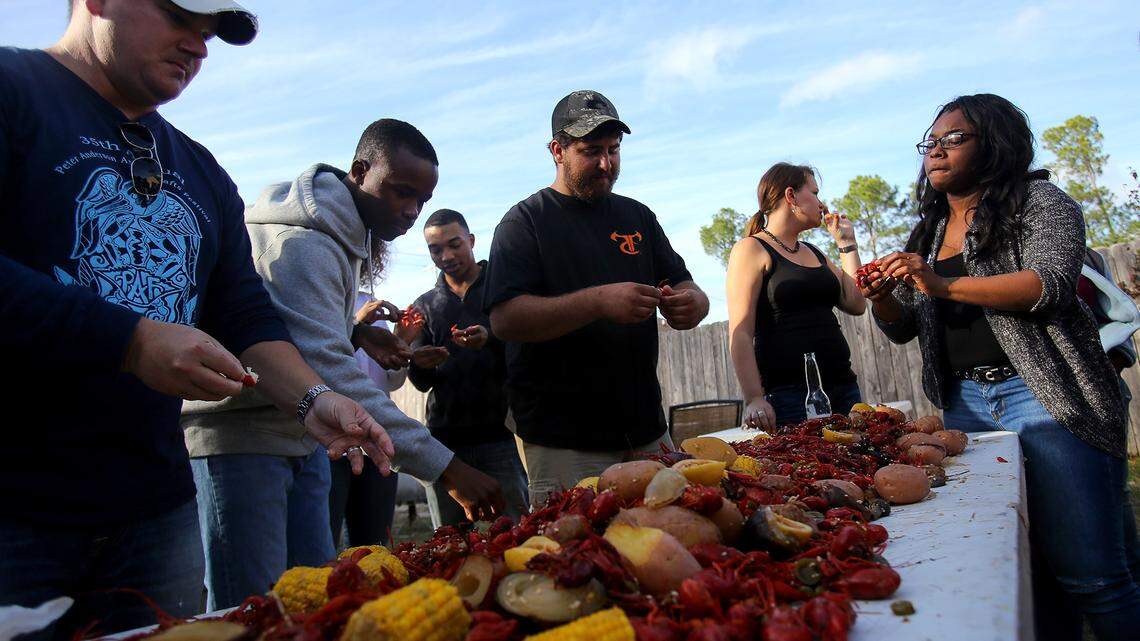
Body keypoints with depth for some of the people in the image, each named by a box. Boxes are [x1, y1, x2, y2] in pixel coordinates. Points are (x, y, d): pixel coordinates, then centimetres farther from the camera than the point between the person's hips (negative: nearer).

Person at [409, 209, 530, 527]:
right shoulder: (424, 306, 16)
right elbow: (421, 383, 10)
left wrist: (492, 340, -24)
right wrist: (418, 365, -15)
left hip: (499, 433, -3)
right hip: (445, 439, 3)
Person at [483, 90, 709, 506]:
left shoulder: (637, 216, 14)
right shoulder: (525, 221, -3)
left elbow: (684, 288, 14)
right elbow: (504, 319, -15)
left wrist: (691, 302, -11)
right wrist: (599, 302, -27)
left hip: (648, 433, 5)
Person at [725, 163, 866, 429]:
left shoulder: (814, 253, 22)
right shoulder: (751, 250, -2)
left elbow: (856, 304, 15)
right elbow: (740, 333, -12)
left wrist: (846, 243, 16)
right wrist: (754, 398, -22)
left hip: (843, 388, 7)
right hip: (788, 395, -7)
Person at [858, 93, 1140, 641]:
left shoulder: (1038, 201, 2)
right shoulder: (928, 234, 19)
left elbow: (1050, 281, -15)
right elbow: (903, 329, 18)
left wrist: (943, 286, -24)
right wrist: (883, 300, -4)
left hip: (1045, 396, -5)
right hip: (965, 405, 6)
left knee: (1087, 572, -8)